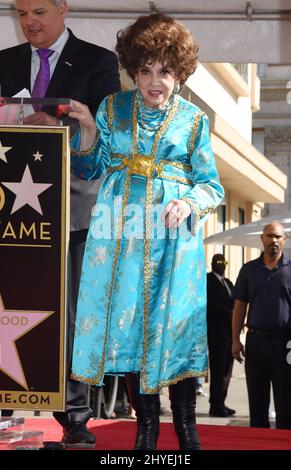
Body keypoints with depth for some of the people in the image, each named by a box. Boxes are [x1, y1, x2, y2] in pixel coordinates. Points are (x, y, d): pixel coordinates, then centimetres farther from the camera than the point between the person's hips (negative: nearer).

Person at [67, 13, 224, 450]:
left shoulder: (193, 120, 6)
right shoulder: (113, 108, 10)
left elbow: (212, 187, 7)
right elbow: (90, 169, 16)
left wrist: (189, 203, -14)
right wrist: (88, 130, -2)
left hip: (173, 234, -1)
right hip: (120, 233, 2)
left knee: (174, 323, -3)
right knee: (127, 322, 0)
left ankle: (187, 428, 8)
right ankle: (146, 426, 11)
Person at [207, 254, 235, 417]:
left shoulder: (228, 282, 22)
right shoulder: (208, 280, -4)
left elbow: (234, 302, 16)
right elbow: (211, 303, -15)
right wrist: (228, 313, -16)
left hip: (229, 329, 8)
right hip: (216, 331, -8)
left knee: (226, 368, 9)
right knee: (218, 369, -7)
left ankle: (220, 403, 14)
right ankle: (216, 406, -4)